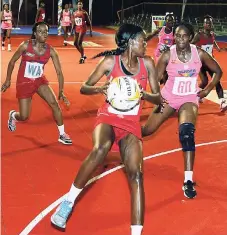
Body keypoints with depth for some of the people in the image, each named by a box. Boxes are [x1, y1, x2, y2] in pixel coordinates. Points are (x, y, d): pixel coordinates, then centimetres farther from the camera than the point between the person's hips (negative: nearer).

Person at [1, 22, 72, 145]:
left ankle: (62, 135, 1)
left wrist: (61, 92, -19)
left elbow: (59, 72, -12)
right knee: (24, 117, -1)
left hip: (40, 81, 3)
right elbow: (12, 61, -4)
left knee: (55, 104, -14)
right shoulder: (26, 45, -18)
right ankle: (13, 115, 38)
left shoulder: (51, 51, -12)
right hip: (24, 82, -3)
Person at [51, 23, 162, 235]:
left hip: (131, 123, 3)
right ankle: (69, 201, -17)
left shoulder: (147, 63, 1)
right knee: (99, 149, -35)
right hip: (108, 116, -2)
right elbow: (84, 88, -1)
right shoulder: (111, 61, -7)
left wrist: (143, 94, -18)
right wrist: (101, 89, -23)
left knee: (135, 173, -15)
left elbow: (158, 98, 4)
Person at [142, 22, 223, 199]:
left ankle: (188, 181, -22)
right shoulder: (168, 55, -15)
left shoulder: (199, 54, -11)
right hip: (168, 97, 1)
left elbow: (218, 71, 3)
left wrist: (207, 90, -5)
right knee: (148, 130, 8)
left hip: (190, 98, 0)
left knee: (187, 132, -25)